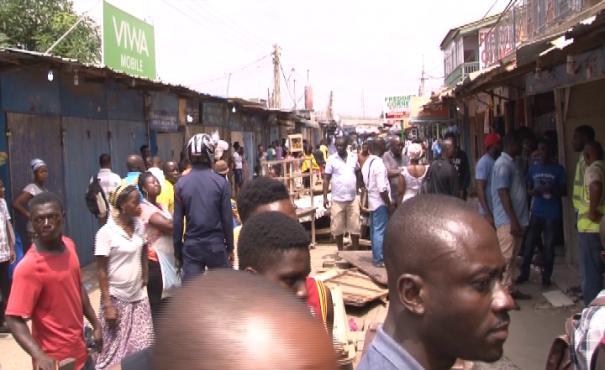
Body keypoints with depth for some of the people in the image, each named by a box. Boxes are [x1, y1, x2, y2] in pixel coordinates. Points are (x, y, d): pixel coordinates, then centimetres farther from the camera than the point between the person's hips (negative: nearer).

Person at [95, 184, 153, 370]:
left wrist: (145, 281, 9)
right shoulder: (106, 232, -16)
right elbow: (101, 271, -13)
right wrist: (107, 305, -14)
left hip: (138, 296, 5)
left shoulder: (140, 226, 1)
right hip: (117, 298, -5)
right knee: (115, 349, 5)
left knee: (142, 348, 9)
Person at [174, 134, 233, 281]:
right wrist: (230, 246, 7)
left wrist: (177, 251, 8)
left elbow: (177, 221, -1)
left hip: (191, 246, 1)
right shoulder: (220, 182, -8)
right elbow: (227, 218, -5)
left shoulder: (181, 184, -3)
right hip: (216, 244, -1)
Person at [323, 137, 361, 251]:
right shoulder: (331, 159, -4)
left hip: (353, 199, 2)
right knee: (338, 228, 6)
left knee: (355, 227, 6)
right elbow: (326, 179, -2)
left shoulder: (354, 157, 3)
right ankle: (341, 251, 20)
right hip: (337, 200, -2)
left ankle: (356, 251, 18)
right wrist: (325, 197, -7)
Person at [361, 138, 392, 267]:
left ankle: (376, 256, 26)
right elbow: (382, 189, -23)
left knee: (375, 230, 16)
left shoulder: (367, 162, 6)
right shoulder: (379, 164, -21)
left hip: (371, 201, 9)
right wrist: (390, 205, -15)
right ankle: (379, 259, 4)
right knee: (380, 231, -2)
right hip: (380, 202, -9)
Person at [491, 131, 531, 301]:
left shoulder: (511, 163, 15)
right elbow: (503, 194, -22)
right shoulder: (503, 164, -16)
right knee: (505, 257, -5)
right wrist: (513, 221, -24)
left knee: (511, 257, 14)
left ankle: (510, 289, 21)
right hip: (508, 220, -10)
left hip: (515, 219, 10)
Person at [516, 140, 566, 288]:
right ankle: (524, 273, 17)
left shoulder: (558, 169, -1)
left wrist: (552, 189, -20)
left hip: (553, 214, -2)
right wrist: (533, 192, -11)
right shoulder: (533, 168, 8)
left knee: (549, 246, 4)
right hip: (536, 212, 2)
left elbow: (564, 191, 0)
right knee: (529, 244, 3)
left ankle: (546, 277, 15)